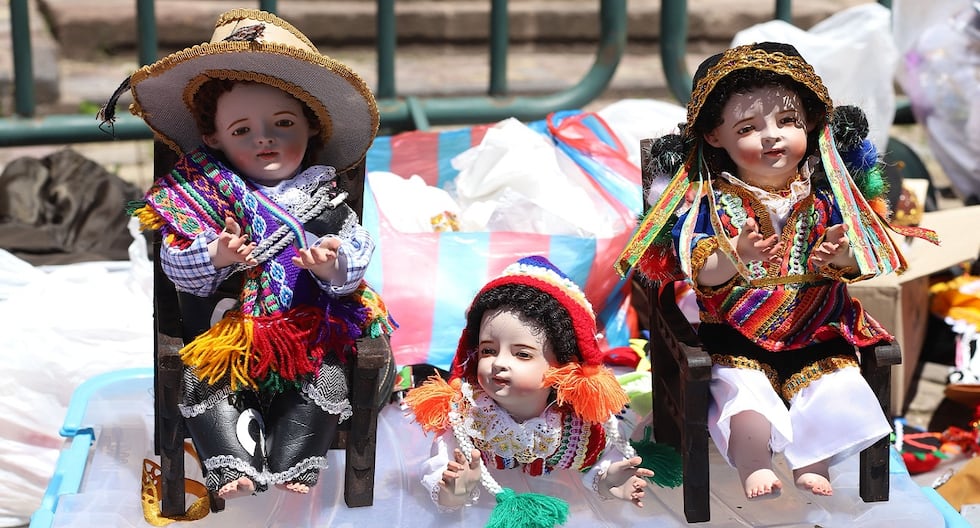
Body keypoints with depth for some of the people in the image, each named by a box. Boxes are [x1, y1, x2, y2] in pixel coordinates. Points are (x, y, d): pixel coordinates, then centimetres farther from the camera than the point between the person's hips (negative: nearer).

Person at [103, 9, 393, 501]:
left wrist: (335, 266, -25)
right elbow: (177, 264, -8)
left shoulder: (323, 198, 4)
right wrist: (216, 256, -29)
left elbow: (357, 251, -2)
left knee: (325, 380, -20)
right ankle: (234, 473, -24)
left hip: (308, 339, 0)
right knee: (202, 386, -20)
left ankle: (292, 473, -19)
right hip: (223, 336, 0)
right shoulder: (200, 193, 0)